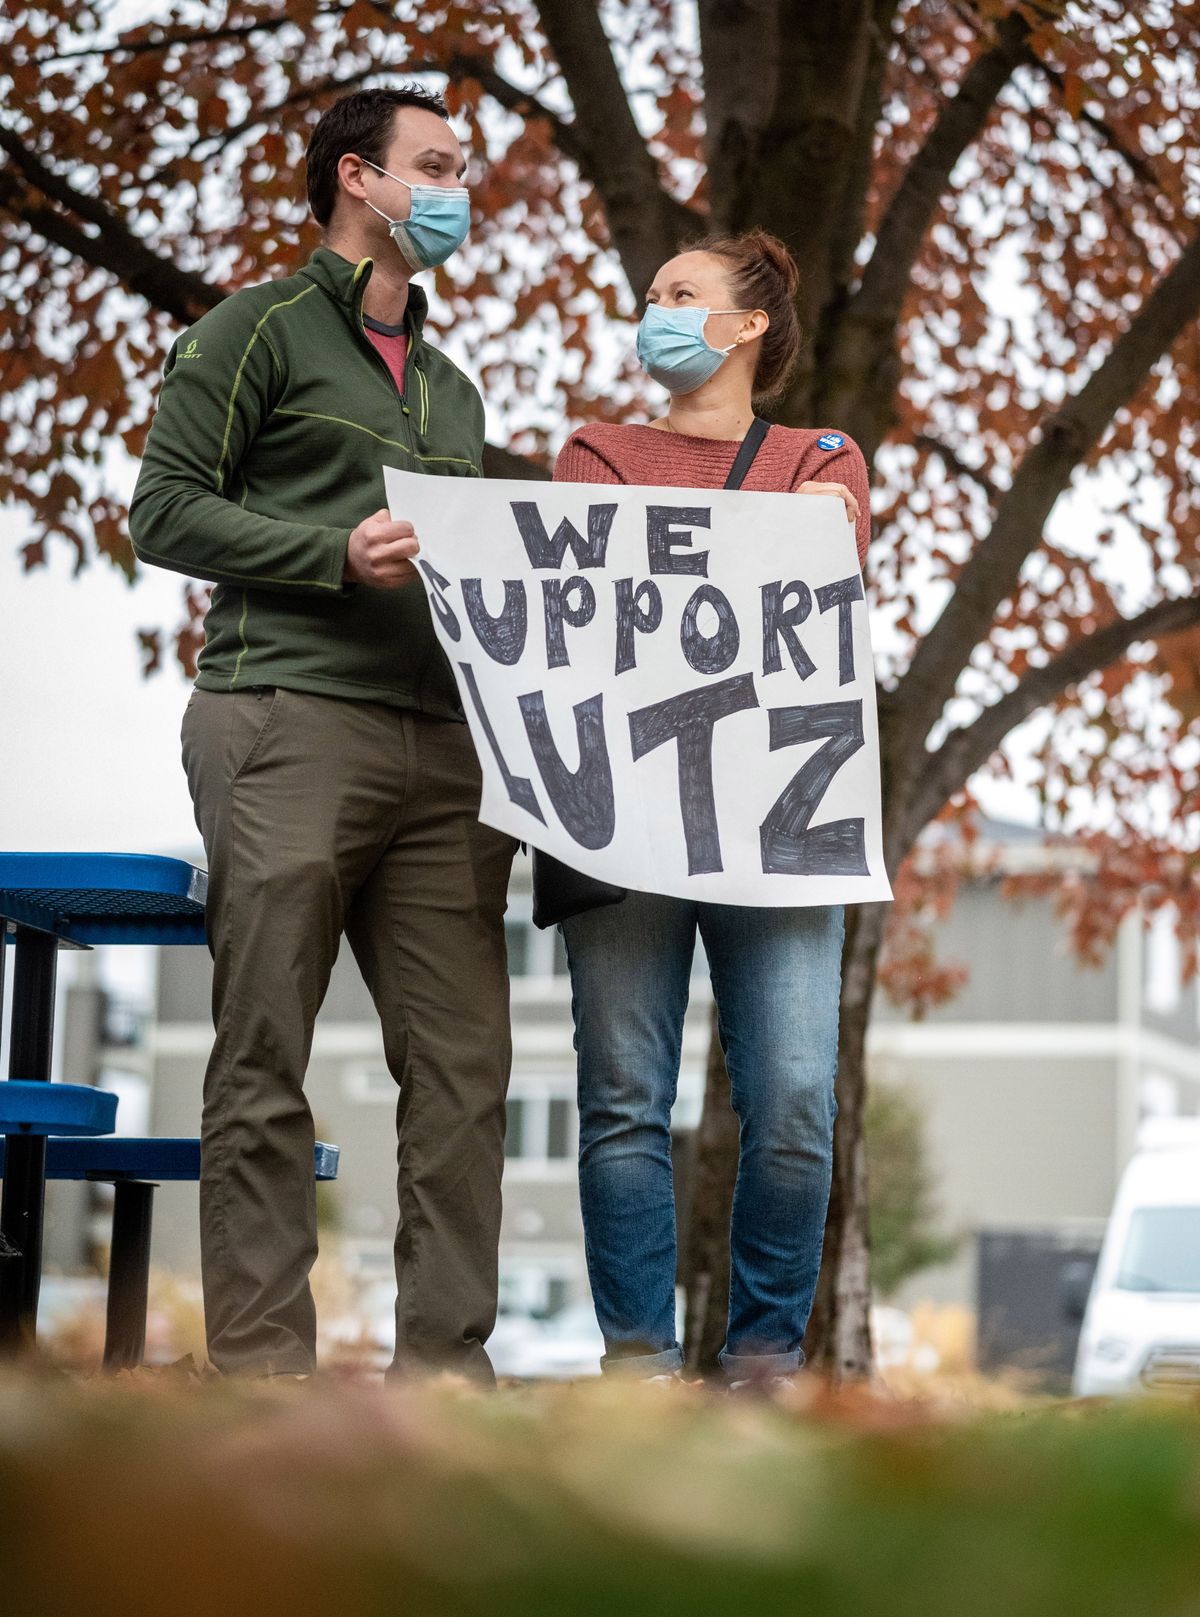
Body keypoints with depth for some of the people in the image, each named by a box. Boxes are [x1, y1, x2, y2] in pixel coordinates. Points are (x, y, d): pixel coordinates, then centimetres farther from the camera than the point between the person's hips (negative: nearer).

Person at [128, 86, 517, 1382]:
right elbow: (165, 511, -3)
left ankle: (443, 1366, 2)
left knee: (463, 1065, -1)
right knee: (265, 1065, -6)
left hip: (441, 746, 7)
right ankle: (262, 1371, -5)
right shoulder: (260, 329, 6)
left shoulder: (451, 388, 28)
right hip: (289, 728, -7)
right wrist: (341, 553, -13)